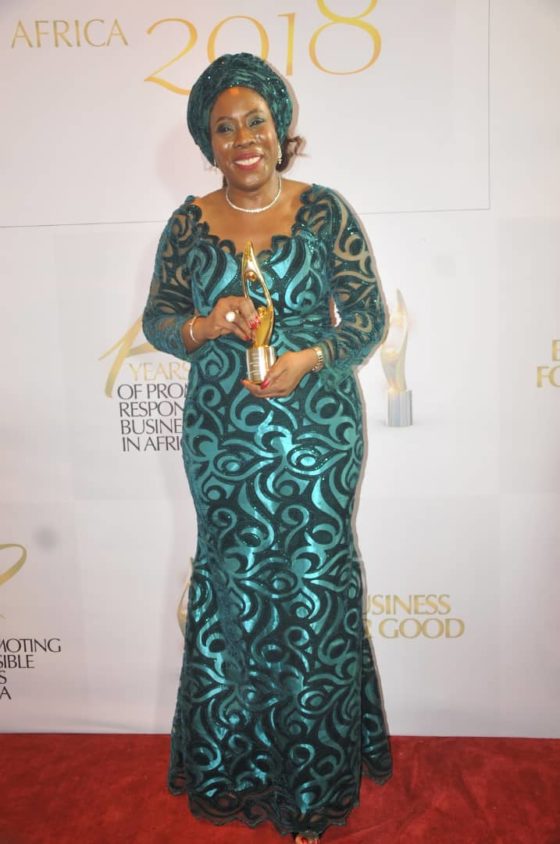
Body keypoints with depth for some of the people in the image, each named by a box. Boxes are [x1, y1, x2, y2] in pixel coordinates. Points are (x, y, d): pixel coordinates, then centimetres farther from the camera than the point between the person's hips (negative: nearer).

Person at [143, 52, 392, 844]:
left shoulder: (324, 211, 1)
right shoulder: (189, 222, 8)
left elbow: (369, 315, -1)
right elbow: (157, 317, 9)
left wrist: (309, 359, -18)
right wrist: (205, 325, -13)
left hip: (315, 431, -2)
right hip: (221, 435, 2)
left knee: (313, 584, 3)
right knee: (232, 586, 9)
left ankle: (317, 776, 24)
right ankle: (235, 764, 31)